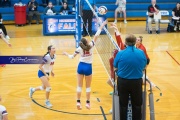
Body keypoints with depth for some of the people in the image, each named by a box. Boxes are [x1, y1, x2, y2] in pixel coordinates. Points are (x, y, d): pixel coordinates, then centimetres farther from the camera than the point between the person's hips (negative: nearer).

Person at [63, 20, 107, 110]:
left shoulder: (79, 49, -7)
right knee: (88, 86, 9)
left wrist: (66, 54, 22)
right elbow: (96, 35, -11)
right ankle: (87, 102, 8)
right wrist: (102, 25, -8)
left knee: (79, 85, 7)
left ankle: (78, 102, 4)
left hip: (81, 66, 1)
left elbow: (72, 57, 3)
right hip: (88, 67, -1)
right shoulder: (91, 46, -12)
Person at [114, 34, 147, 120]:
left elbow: (115, 66, -2)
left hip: (123, 82, -1)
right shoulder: (141, 53, -9)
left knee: (123, 105, 15)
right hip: (137, 82, 1)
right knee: (137, 105, 16)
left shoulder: (120, 53, -14)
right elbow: (144, 67, 3)